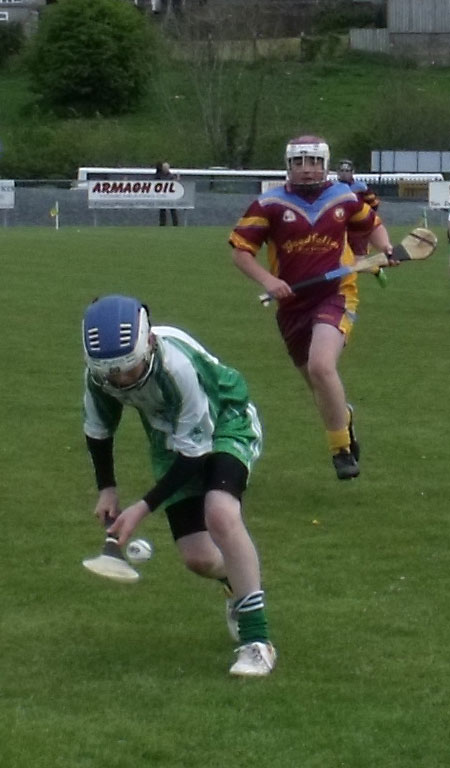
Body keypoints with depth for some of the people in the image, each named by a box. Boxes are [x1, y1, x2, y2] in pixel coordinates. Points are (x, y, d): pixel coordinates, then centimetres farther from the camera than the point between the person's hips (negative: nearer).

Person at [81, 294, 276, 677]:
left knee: (220, 514, -32)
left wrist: (143, 508, -29)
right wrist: (107, 489, -1)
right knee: (198, 558, -2)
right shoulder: (98, 375, -22)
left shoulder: (178, 365, -39)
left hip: (226, 423, -6)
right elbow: (98, 430, 3)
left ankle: (256, 640, -25)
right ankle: (239, 586, 36)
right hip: (171, 439, 6)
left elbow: (193, 452, -29)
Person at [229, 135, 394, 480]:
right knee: (319, 385, 13)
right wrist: (268, 280, -17)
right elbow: (240, 250, -2)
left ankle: (342, 449, -12)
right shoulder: (270, 204, -3)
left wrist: (385, 249, 1)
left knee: (321, 367, -27)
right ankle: (344, 417, 50)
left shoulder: (344, 198, 2)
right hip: (293, 304, 2)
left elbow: (372, 224, 21)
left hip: (336, 296, -2)